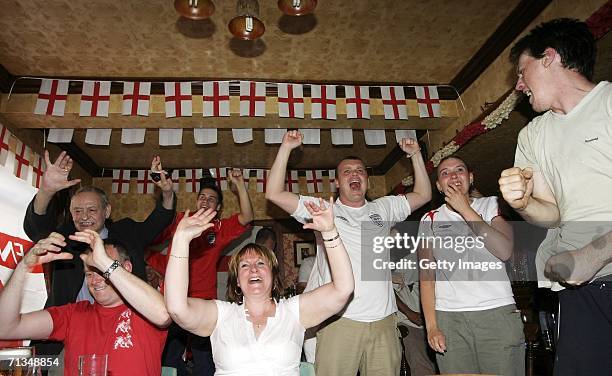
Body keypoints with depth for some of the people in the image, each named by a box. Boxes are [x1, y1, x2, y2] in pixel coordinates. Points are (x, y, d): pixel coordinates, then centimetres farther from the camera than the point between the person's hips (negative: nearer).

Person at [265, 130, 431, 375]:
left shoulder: (383, 208, 17)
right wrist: (286, 148, -3)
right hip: (339, 320, -3)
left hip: (383, 320, 3)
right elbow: (274, 194, 0)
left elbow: (423, 195, 22)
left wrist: (415, 155, 15)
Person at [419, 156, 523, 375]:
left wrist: (465, 210, -6)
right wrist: (431, 326, -5)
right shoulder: (429, 220, 11)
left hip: (498, 313, 0)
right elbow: (426, 275, 5)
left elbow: (505, 251, -7)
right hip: (448, 318, 1)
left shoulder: (490, 205, 10)